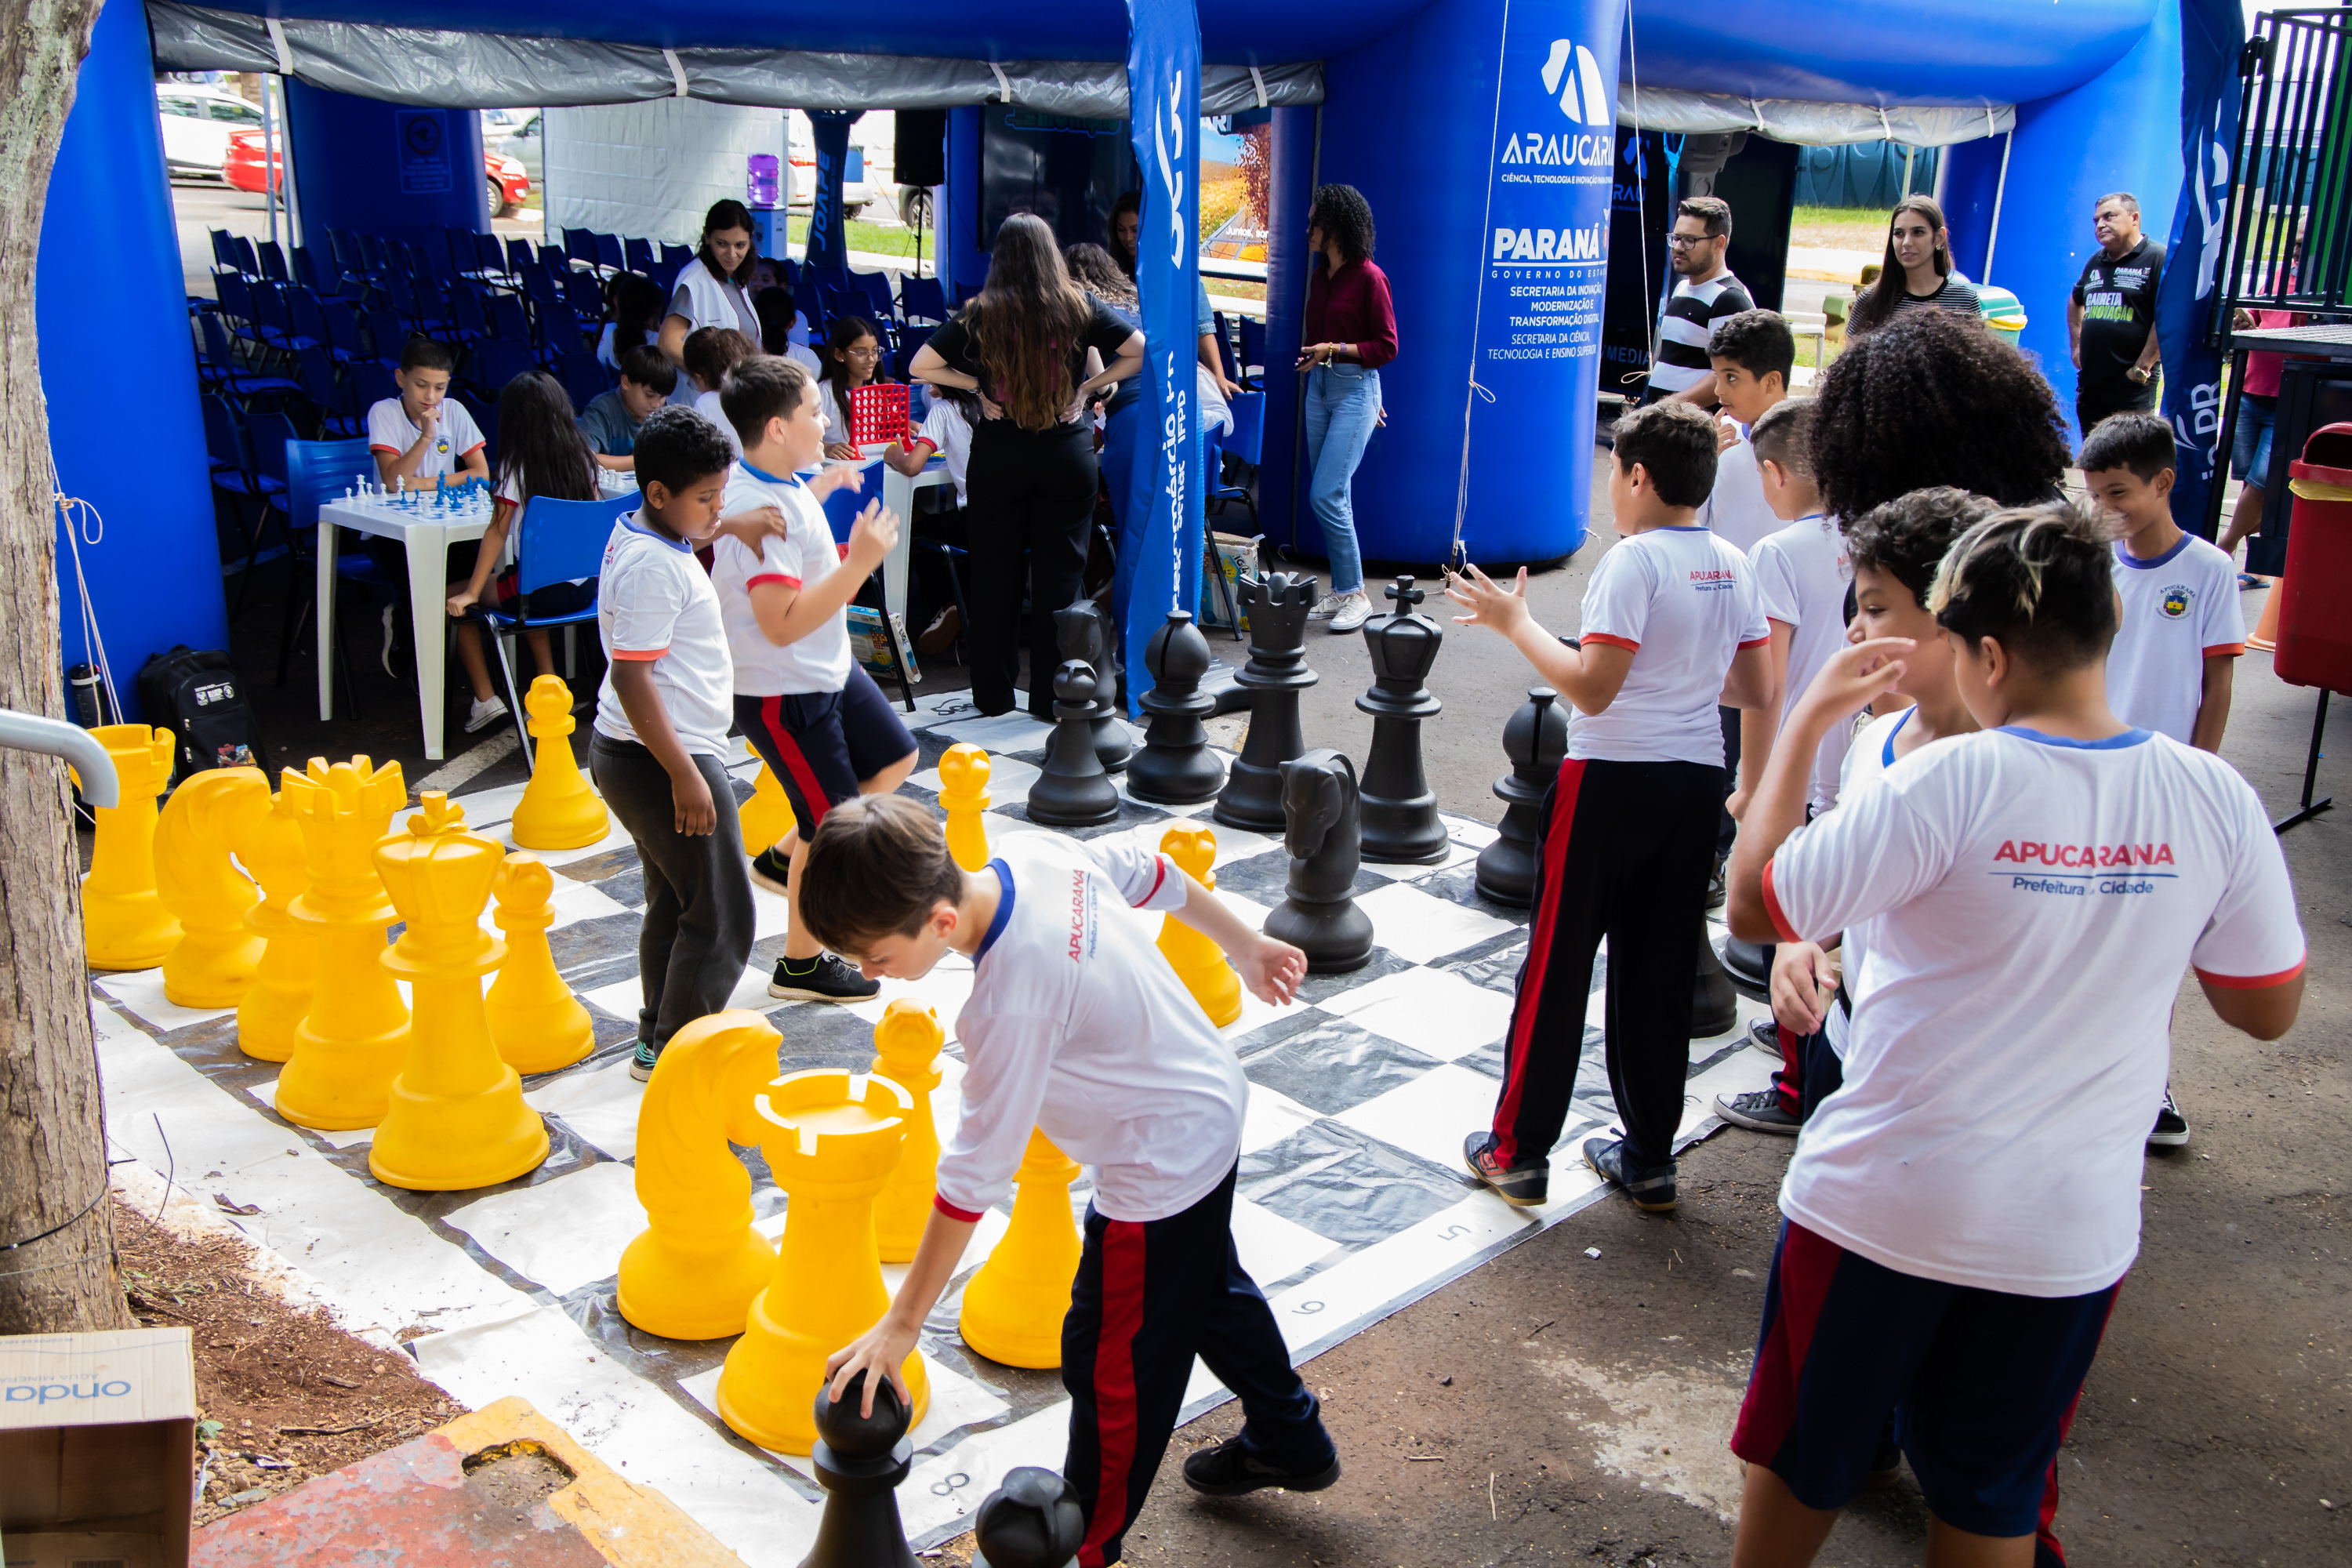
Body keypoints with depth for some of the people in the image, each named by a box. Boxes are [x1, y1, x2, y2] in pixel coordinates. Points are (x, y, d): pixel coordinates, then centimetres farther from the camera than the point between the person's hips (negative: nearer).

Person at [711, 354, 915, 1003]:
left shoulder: (776, 482, 1)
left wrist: (820, 490, 19)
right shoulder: (761, 511, -29)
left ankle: (787, 858, 32)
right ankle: (802, 965, 20)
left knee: (895, 759, 22)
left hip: (826, 670, 10)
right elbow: (783, 623, -34)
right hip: (781, 693, -10)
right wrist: (858, 564, -34)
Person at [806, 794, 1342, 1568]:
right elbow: (1152, 875, 3)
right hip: (1211, 1098, 10)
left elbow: (975, 1177, -30)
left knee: (1110, 1364, 7)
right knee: (1208, 1287, 31)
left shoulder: (1011, 1003, -37)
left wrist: (901, 1324, -21)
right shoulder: (1034, 852, -15)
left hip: (1162, 1168, -10)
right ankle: (1290, 1443, 53)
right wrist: (1247, 945, 20)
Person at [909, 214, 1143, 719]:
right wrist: (1088, 387, 3)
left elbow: (921, 366, -5)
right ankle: (1051, 697, 11)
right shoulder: (1078, 308, -4)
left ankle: (993, 695, 18)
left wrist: (979, 386, 1)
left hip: (997, 455, 0)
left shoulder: (981, 314, -6)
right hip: (1068, 455, 0)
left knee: (994, 575, 10)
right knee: (1060, 573, 7)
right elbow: (1140, 352, 1)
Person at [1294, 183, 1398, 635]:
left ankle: (1355, 594, -3)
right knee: (1329, 496, 9)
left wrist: (1336, 350, -17)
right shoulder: (1319, 275, 11)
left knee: (1326, 495, -13)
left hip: (1355, 389, -8)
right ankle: (1340, 592, 16)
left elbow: (1387, 347, -10)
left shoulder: (1369, 278, -11)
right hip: (1319, 385, 8)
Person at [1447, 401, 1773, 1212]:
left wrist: (1515, 623, -11)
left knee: (1557, 965, 5)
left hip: (1613, 779, -6)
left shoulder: (1634, 561, -15)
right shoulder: (1732, 565, 6)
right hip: (1697, 780, 7)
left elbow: (1592, 688, -21)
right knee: (1659, 972, 14)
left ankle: (1518, 1152, 14)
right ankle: (1649, 1159, 22)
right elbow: (1757, 690, 10)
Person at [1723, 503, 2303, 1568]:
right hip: (2075, 1229, 4)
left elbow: (1753, 907, -14)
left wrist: (1806, 722, -8)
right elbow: (2267, 1009, 3)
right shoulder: (2215, 798, -9)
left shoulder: (1948, 781, -21)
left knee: (1802, 1462, 20)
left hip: (1879, 1201, -3)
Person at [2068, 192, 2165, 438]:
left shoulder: (2158, 259, -8)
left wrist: (2142, 368, -17)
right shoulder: (2096, 262, 15)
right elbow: (2075, 302, 32)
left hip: (2132, 389, -7)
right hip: (2089, 382, 7)